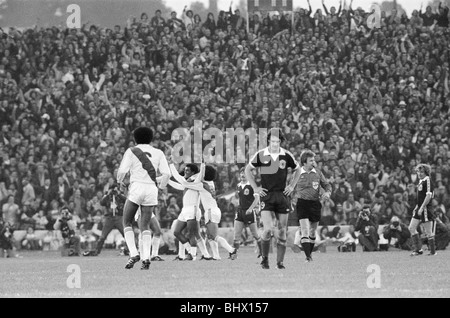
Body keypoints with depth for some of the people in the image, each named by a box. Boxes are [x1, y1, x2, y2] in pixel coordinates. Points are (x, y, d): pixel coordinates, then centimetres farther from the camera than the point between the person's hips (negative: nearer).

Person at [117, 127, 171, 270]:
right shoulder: (158, 153, 12)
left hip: (136, 188, -3)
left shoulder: (131, 151, 3)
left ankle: (133, 254, -8)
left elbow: (122, 171, -6)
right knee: (145, 227, 11)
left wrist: (120, 181, 16)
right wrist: (161, 187, 21)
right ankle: (146, 258, -6)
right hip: (151, 191, 3)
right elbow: (166, 174, 3)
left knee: (127, 223, 11)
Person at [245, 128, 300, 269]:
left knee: (282, 230, 3)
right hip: (266, 196, -2)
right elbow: (248, 170, 12)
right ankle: (264, 258, 3)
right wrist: (255, 187, 5)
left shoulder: (286, 156, 2)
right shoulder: (261, 155, -2)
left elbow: (297, 169, 20)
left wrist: (292, 186, 11)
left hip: (282, 195, 2)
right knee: (268, 229, -15)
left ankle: (280, 261, 12)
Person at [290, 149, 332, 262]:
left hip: (315, 204, 3)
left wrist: (327, 192, -8)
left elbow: (326, 184, 11)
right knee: (305, 231, -14)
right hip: (302, 203, -3)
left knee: (312, 232, 12)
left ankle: (310, 254, 29)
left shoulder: (318, 173, 5)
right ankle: (308, 257, -17)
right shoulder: (298, 173, -1)